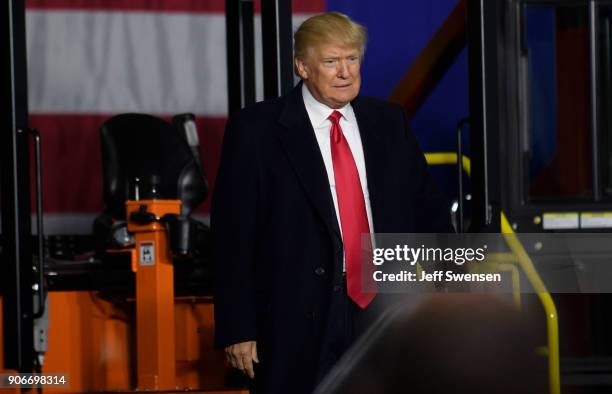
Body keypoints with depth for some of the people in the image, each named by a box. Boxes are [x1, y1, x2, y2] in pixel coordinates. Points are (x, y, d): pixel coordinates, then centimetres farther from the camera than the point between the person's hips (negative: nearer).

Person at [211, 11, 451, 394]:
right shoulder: (256, 130, -2)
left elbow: (428, 211, 15)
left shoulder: (389, 122, 11)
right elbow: (232, 235, -4)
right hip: (300, 318, -3)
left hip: (385, 308, 4)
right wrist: (237, 329, -9)